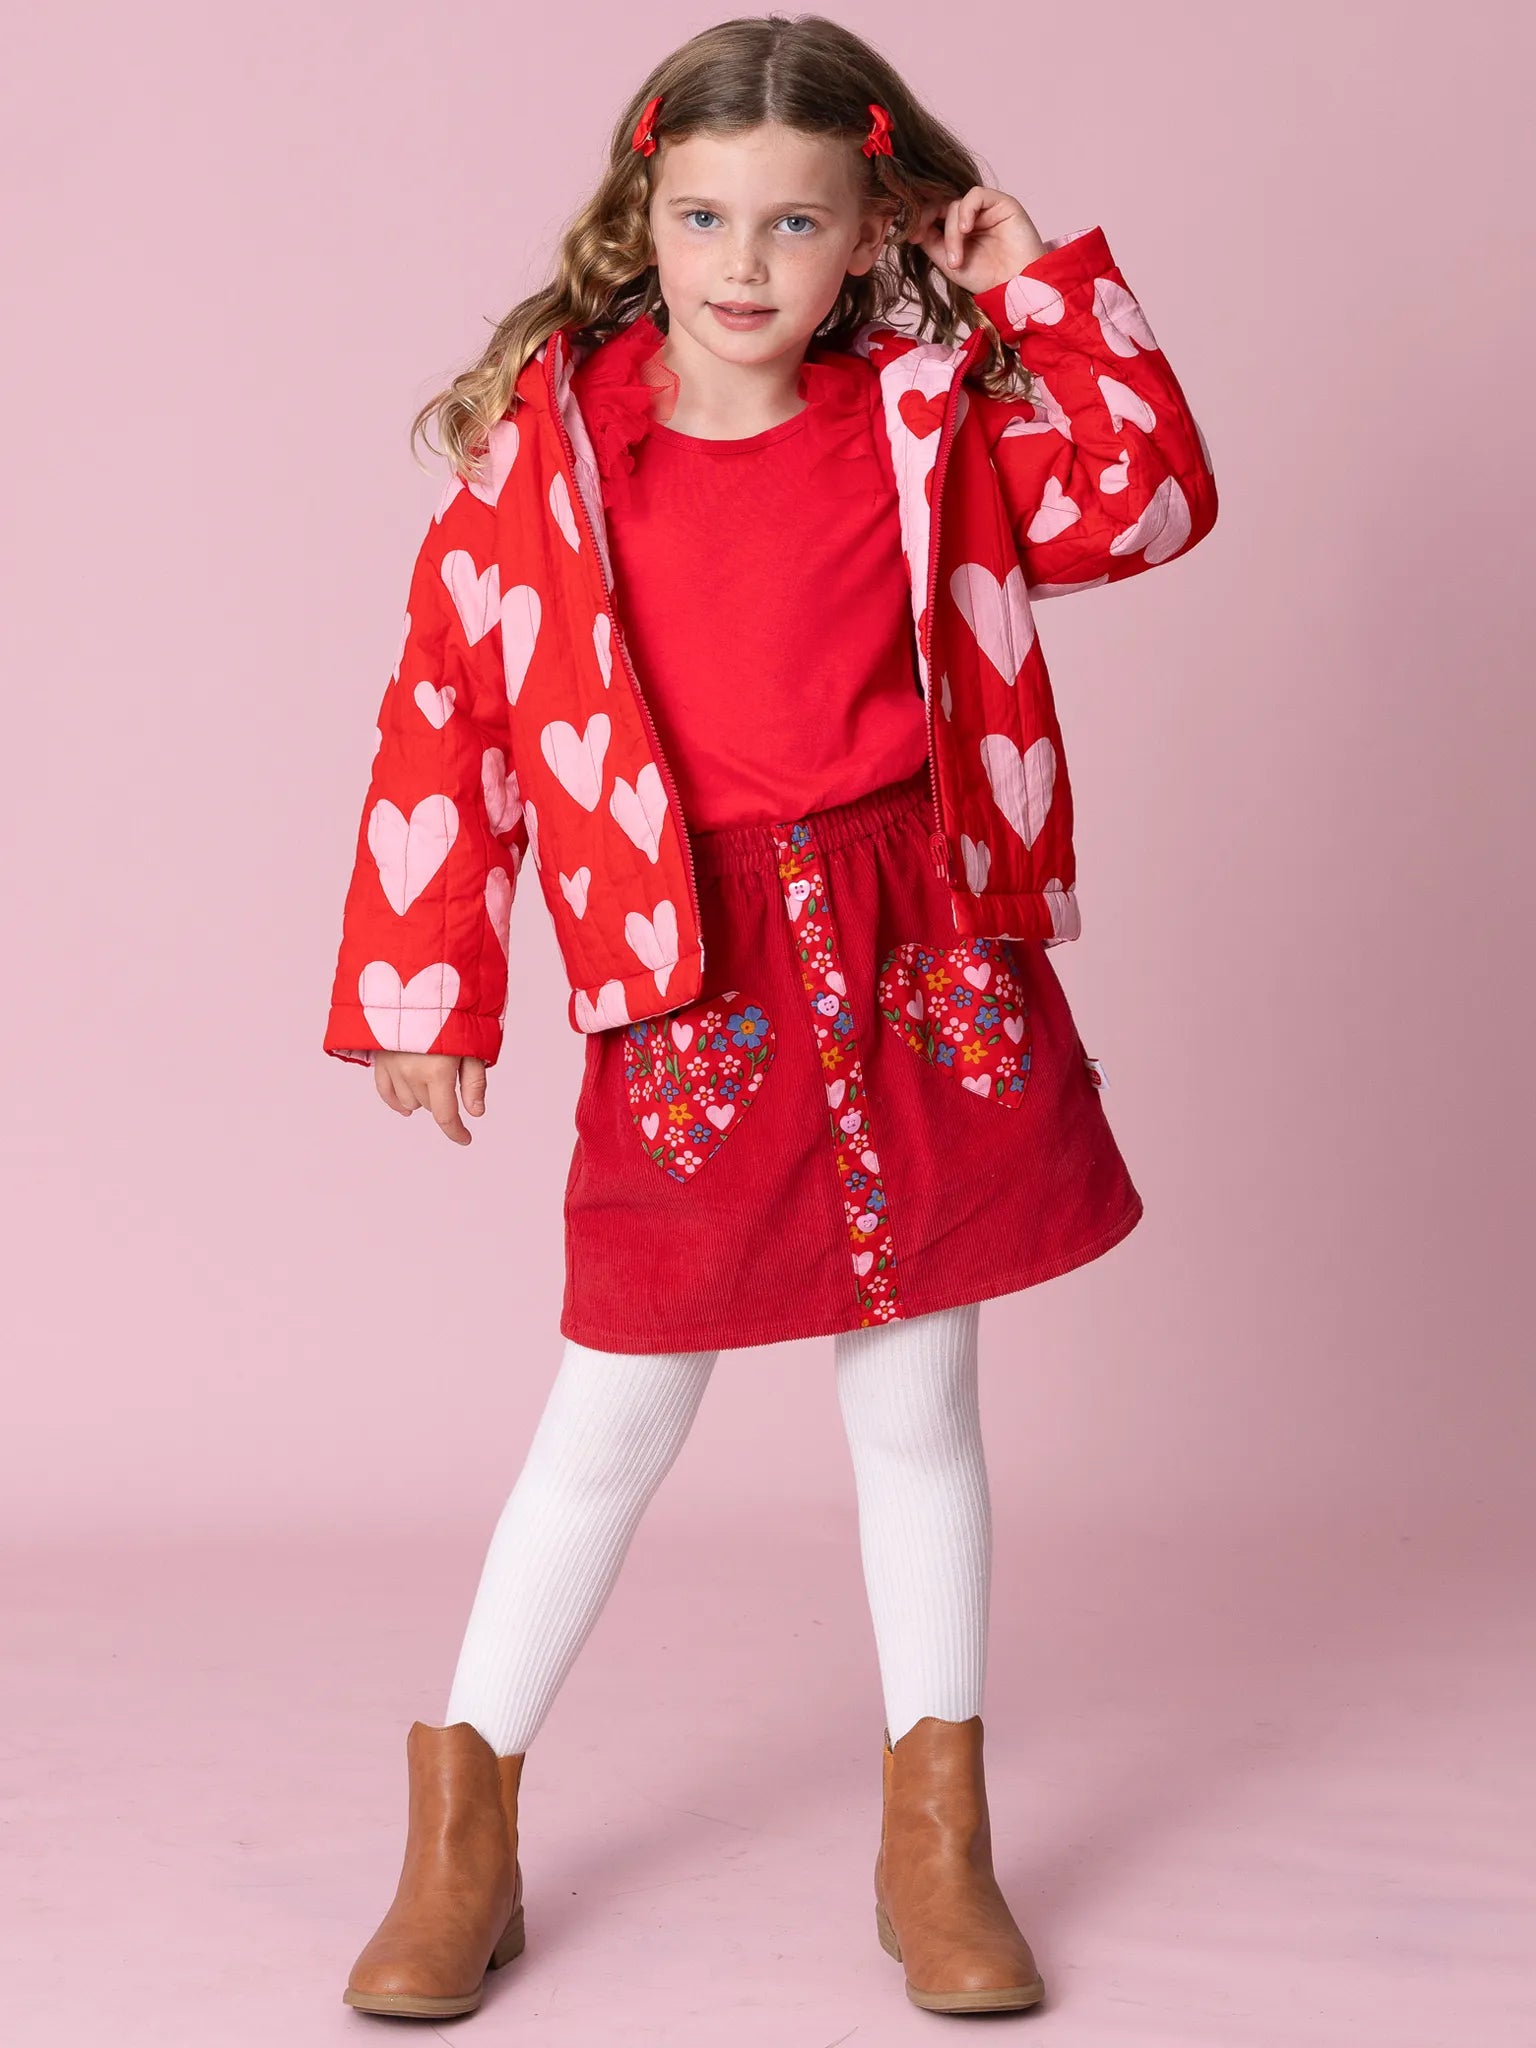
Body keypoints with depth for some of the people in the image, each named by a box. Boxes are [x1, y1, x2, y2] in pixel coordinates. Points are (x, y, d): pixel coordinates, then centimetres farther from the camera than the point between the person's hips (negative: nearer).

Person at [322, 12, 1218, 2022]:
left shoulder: (926, 426, 4)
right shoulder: (549, 448, -2)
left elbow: (1149, 498, 3)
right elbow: (447, 715, -1)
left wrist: (1047, 290, -2)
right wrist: (428, 996, -1)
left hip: (923, 974, 2)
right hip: (685, 995, -2)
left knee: (917, 1410, 11)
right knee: (613, 1420, 7)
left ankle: (936, 1843, 25)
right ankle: (461, 1839, 22)